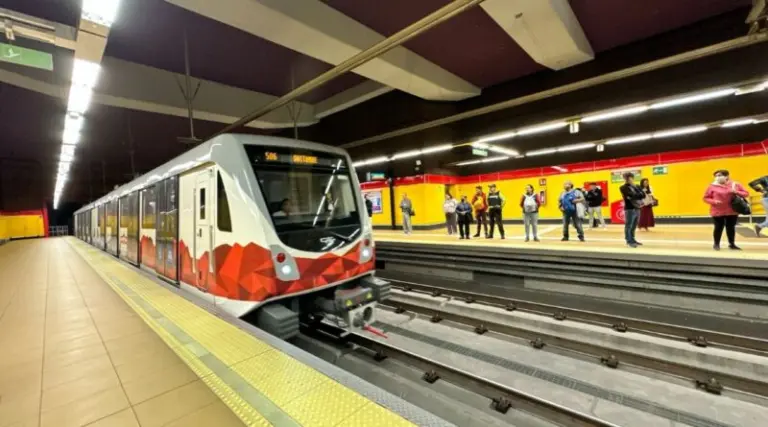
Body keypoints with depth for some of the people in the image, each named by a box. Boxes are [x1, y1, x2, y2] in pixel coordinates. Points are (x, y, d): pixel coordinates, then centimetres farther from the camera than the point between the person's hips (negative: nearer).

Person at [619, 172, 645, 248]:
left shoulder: (636, 187, 17)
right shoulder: (623, 188, -4)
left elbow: (643, 195, 6)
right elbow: (631, 195, -17)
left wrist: (635, 196, -11)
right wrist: (638, 196, -5)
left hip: (637, 208, 7)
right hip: (629, 209, -7)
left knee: (634, 226, 13)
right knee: (629, 226, -3)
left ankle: (632, 239, 22)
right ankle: (629, 241, 3)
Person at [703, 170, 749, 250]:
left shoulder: (735, 185, 3)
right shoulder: (712, 186, -3)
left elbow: (746, 194, 8)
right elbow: (706, 198, 1)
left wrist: (736, 192, -12)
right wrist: (714, 201, -17)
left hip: (732, 211, 2)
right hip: (717, 212, -2)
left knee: (731, 227, 11)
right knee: (718, 228, 3)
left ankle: (732, 244, 24)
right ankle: (716, 244, 17)